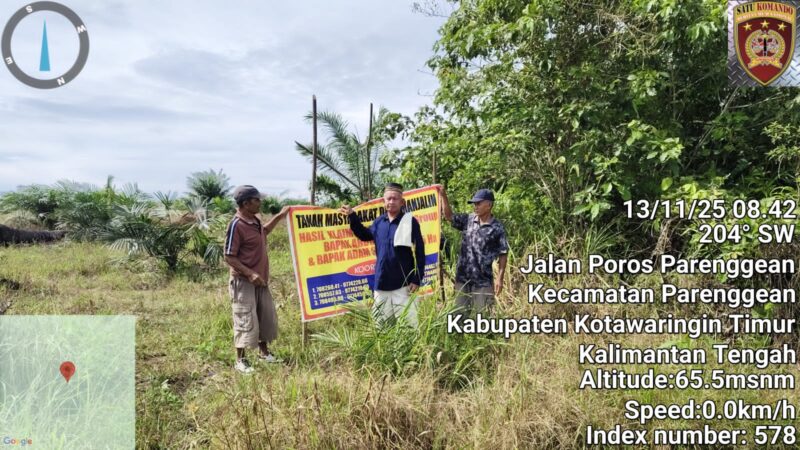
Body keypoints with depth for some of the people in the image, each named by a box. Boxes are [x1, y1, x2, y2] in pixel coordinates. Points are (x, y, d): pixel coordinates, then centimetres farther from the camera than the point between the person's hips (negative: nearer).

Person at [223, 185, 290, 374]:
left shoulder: (254, 221, 5)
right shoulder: (236, 225, -21)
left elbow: (263, 232, 30)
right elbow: (229, 257, -20)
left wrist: (279, 216, 23)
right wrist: (250, 274, -26)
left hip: (261, 280, 9)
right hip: (244, 282, -9)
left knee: (267, 317, 17)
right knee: (246, 321, -1)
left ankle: (264, 352, 33)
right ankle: (240, 360, 13)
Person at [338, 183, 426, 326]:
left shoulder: (410, 222, -7)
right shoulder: (379, 222, 7)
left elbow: (419, 253, -7)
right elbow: (364, 235, 27)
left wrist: (417, 279, -12)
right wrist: (352, 216, 17)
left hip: (403, 284, -5)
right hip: (381, 284, 5)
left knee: (408, 324, -3)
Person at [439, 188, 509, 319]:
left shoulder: (497, 228, -7)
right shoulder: (468, 220, 4)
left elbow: (503, 254, -5)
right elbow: (448, 216, 6)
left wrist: (499, 278, -9)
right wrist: (443, 196, -6)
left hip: (483, 281, -4)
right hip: (463, 278, 4)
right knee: (460, 314, 11)